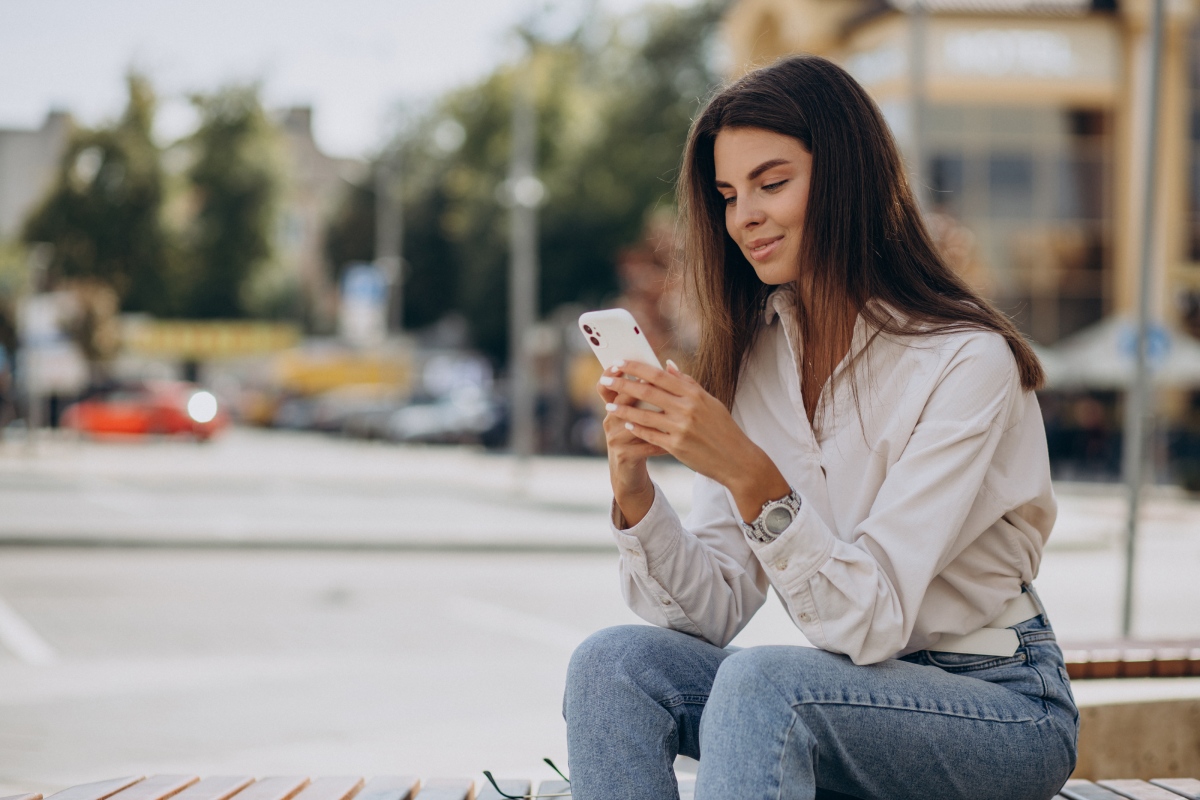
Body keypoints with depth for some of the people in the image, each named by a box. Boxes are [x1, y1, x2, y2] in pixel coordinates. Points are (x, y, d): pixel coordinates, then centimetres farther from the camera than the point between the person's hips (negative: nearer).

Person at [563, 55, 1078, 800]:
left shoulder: (967, 363, -18)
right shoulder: (751, 353, 2)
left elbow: (871, 621, -24)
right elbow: (714, 612, -3)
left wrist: (750, 475, -35)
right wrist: (634, 487, -20)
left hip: (1002, 706, -6)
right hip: (855, 692, 6)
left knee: (760, 682, -33)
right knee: (613, 662, -17)